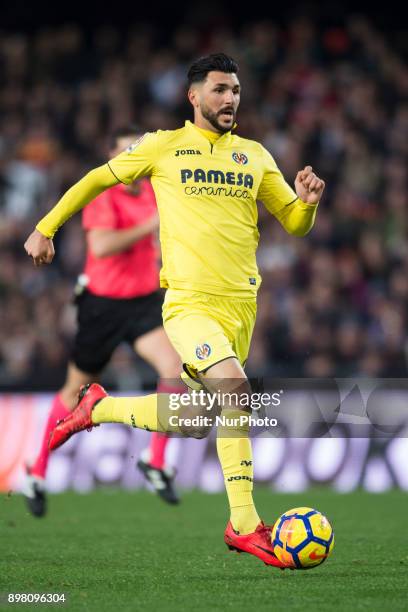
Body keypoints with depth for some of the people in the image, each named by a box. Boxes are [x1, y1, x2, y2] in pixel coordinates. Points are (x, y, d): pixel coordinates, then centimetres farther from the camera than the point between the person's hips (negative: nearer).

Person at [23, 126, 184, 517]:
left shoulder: (151, 192, 6)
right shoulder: (102, 194, -15)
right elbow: (101, 245, -31)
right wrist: (149, 226, -31)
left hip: (144, 301, 4)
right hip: (102, 304, -4)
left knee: (174, 367, -21)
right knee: (76, 391, 8)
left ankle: (156, 461, -10)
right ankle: (37, 472, 28)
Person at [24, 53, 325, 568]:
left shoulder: (255, 156, 14)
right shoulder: (163, 147, 3)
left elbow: (295, 224, 17)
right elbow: (98, 180, 15)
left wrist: (307, 201, -6)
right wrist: (45, 228, 14)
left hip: (240, 306, 6)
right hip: (189, 302, -5)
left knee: (192, 423, 9)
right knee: (236, 390, -27)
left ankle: (97, 408, 35)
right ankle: (244, 523, -22)